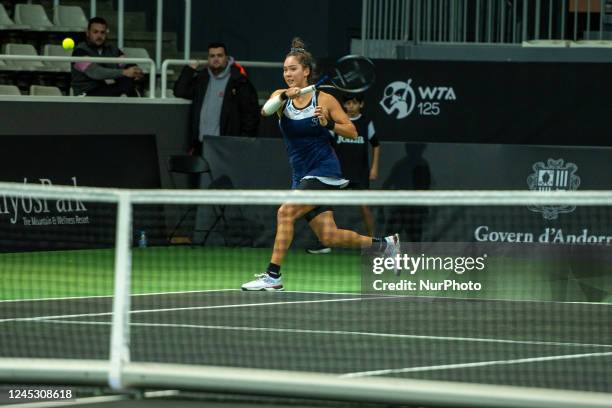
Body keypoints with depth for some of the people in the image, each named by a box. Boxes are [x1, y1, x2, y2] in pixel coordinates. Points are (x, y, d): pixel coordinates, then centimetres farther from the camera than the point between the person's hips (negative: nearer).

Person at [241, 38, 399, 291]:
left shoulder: (324, 100, -4)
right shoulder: (281, 96, 5)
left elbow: (352, 132, -1)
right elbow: (265, 111, -18)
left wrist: (328, 123, -18)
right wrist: (283, 97, -36)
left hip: (324, 173, -5)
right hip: (301, 175, 5)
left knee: (285, 212, -23)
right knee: (328, 237, 3)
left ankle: (273, 275, -18)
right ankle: (384, 244, 24)